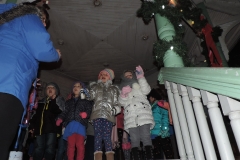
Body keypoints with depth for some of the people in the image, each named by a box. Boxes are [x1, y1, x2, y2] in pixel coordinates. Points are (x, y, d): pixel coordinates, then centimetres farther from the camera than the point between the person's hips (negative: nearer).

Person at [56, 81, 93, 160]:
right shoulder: (69, 101, 29)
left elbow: (90, 110, 3)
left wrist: (86, 114, -20)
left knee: (80, 145, -11)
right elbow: (65, 112, 17)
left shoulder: (86, 100, 16)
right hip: (70, 124, 4)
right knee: (70, 145, -1)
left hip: (80, 124, -3)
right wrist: (60, 118, -1)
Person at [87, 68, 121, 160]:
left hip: (109, 115, 0)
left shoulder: (113, 89, 23)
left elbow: (116, 103, 12)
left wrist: (115, 109, -5)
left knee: (107, 138, -10)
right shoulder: (95, 86, 25)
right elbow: (89, 97, 12)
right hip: (97, 115, 1)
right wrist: (84, 94, -3)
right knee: (98, 137, -10)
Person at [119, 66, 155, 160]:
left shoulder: (139, 85, 26)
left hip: (143, 115, -1)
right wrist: (123, 94, -4)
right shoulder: (122, 89, 30)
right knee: (134, 140, -10)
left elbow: (146, 90, 4)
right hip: (131, 117, 1)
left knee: (146, 137, -14)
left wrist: (141, 77, -4)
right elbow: (122, 102, 16)